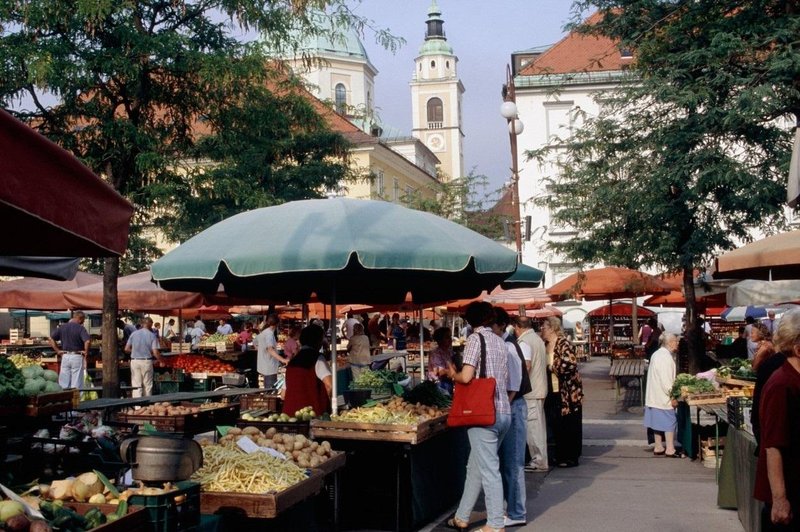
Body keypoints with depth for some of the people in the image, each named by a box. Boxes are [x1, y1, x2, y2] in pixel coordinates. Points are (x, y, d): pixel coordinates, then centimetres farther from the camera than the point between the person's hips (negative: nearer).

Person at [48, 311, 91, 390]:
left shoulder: (62, 327, 6)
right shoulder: (80, 328, -10)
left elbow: (51, 338, 8)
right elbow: (87, 341, -24)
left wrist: (57, 351, 8)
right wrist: (86, 352, -9)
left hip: (65, 356, 5)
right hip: (77, 357, -5)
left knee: (64, 383, 9)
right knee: (76, 384, 0)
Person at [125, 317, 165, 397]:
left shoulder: (134, 334, 2)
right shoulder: (152, 335, -5)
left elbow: (126, 349, 4)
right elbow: (155, 353, -10)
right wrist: (161, 360, 5)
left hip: (134, 361, 2)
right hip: (147, 361, -2)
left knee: (136, 385, 2)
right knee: (147, 385, 10)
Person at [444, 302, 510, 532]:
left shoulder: (475, 339, -7)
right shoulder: (500, 342, 13)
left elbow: (466, 377, -16)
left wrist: (453, 375, 4)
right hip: (504, 412, 7)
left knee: (489, 470, -1)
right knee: (475, 466, 17)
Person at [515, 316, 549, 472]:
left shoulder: (524, 341, -14)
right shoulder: (538, 339, 14)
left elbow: (526, 365, -24)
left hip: (530, 391, -9)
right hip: (540, 388, 9)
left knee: (533, 426, -4)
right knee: (539, 426, 13)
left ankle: (539, 462, 0)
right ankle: (541, 460, 19)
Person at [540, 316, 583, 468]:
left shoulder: (563, 344, -14)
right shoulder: (546, 345, 11)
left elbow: (570, 364, -25)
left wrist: (552, 367, -14)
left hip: (568, 392, -8)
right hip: (554, 391, 8)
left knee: (570, 424, 0)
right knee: (557, 424, 12)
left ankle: (572, 457, 8)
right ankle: (561, 455, 24)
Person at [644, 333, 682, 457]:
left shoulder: (656, 354, 11)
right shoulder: (666, 357, -19)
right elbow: (666, 380, -23)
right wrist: (672, 397, -17)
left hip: (654, 396, 9)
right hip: (663, 397, -9)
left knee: (658, 422, 13)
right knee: (670, 421, -1)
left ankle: (658, 448, 19)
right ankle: (670, 450, 3)